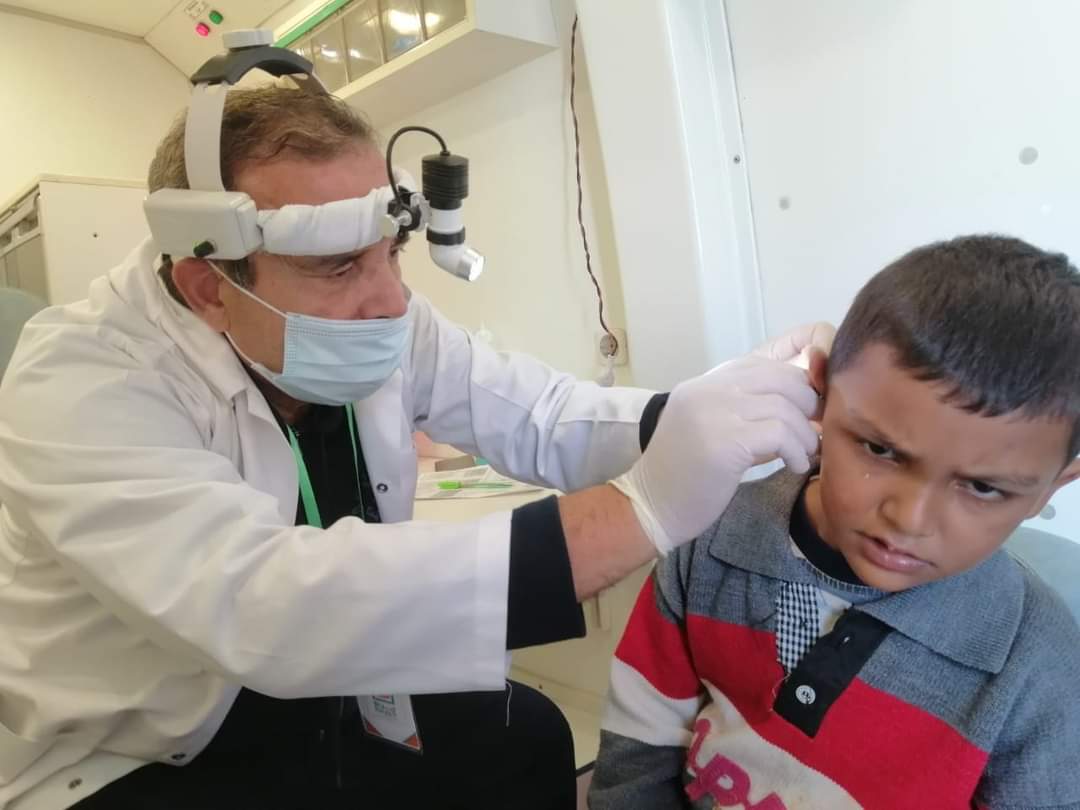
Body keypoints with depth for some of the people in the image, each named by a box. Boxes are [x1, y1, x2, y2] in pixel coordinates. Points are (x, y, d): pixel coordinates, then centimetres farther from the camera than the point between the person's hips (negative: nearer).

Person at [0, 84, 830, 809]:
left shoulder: (385, 327, -9)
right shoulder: (81, 381, -28)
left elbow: (548, 421, -9)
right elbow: (264, 605, -42)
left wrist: (700, 420, -29)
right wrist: (641, 509, -47)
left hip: (322, 711, 5)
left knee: (526, 735, -3)